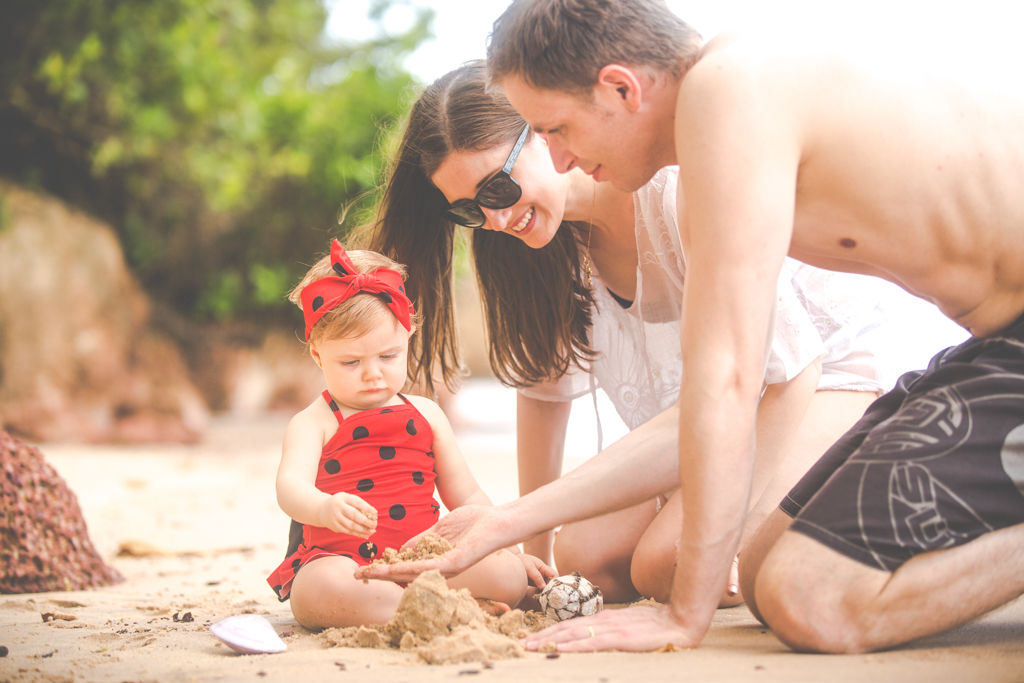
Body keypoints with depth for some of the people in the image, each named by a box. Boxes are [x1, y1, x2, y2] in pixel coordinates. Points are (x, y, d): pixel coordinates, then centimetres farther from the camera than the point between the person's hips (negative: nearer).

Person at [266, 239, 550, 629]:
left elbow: (466, 496, 23)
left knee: (507, 575, -20)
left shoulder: (425, 415, 18)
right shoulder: (313, 424, 4)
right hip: (342, 563, -4)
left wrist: (506, 550, 10)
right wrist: (325, 509, -40)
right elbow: (290, 486, -16)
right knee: (326, 588, -40)